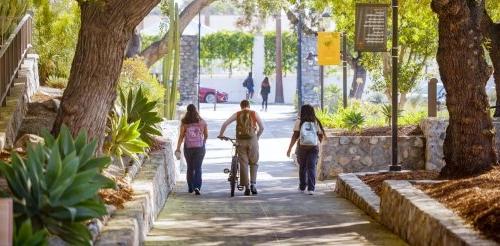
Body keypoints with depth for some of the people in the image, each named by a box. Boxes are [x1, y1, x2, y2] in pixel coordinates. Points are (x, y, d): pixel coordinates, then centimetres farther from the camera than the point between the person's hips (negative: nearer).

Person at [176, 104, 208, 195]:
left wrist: (178, 148, -3)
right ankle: (197, 187, -19)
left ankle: (190, 187, 22)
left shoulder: (184, 122, -3)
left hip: (188, 147, 1)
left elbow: (181, 136, -6)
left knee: (190, 167, 15)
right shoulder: (202, 122, 0)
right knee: (198, 168, -3)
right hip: (200, 147, -1)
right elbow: (206, 135, 10)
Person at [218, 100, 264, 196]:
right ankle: (253, 184, -2)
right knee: (253, 163, 13)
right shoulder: (254, 114, 6)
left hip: (241, 141, 1)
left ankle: (246, 187, 5)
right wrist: (257, 137, 21)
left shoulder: (237, 114, 8)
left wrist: (221, 134, 15)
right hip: (252, 140, -1)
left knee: (243, 164, 6)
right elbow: (262, 127, 5)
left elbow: (225, 124, 1)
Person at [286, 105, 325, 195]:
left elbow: (295, 136, -8)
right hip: (314, 147, 0)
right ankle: (311, 188, -13)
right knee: (311, 167, -1)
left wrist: (290, 148, -5)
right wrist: (318, 144, 25)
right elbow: (321, 136, 5)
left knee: (302, 167, 15)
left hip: (302, 147, 0)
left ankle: (302, 187, 25)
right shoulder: (316, 122, 4)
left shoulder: (299, 121, -2)